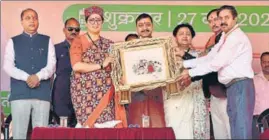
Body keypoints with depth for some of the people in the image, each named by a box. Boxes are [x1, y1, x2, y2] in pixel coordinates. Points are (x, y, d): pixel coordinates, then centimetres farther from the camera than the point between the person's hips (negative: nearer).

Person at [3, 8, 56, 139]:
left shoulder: (47, 41, 13)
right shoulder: (13, 42, 12)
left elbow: (51, 65, 3)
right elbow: (7, 66, 1)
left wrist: (38, 76, -16)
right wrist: (26, 77, -15)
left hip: (42, 93, 0)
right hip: (19, 94, 0)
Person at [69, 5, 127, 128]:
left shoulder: (109, 44, 14)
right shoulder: (78, 41, 1)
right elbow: (76, 66, -12)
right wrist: (101, 65, -12)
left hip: (106, 93, 4)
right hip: (85, 92, -4)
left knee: (107, 124, -3)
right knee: (89, 125, -7)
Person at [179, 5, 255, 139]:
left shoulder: (236, 37, -12)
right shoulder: (225, 38, 19)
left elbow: (216, 63, -16)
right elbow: (208, 58, 17)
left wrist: (190, 73, -9)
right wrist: (184, 63, 9)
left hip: (240, 85, -10)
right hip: (233, 86, 10)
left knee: (241, 127, -9)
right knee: (235, 127, 12)